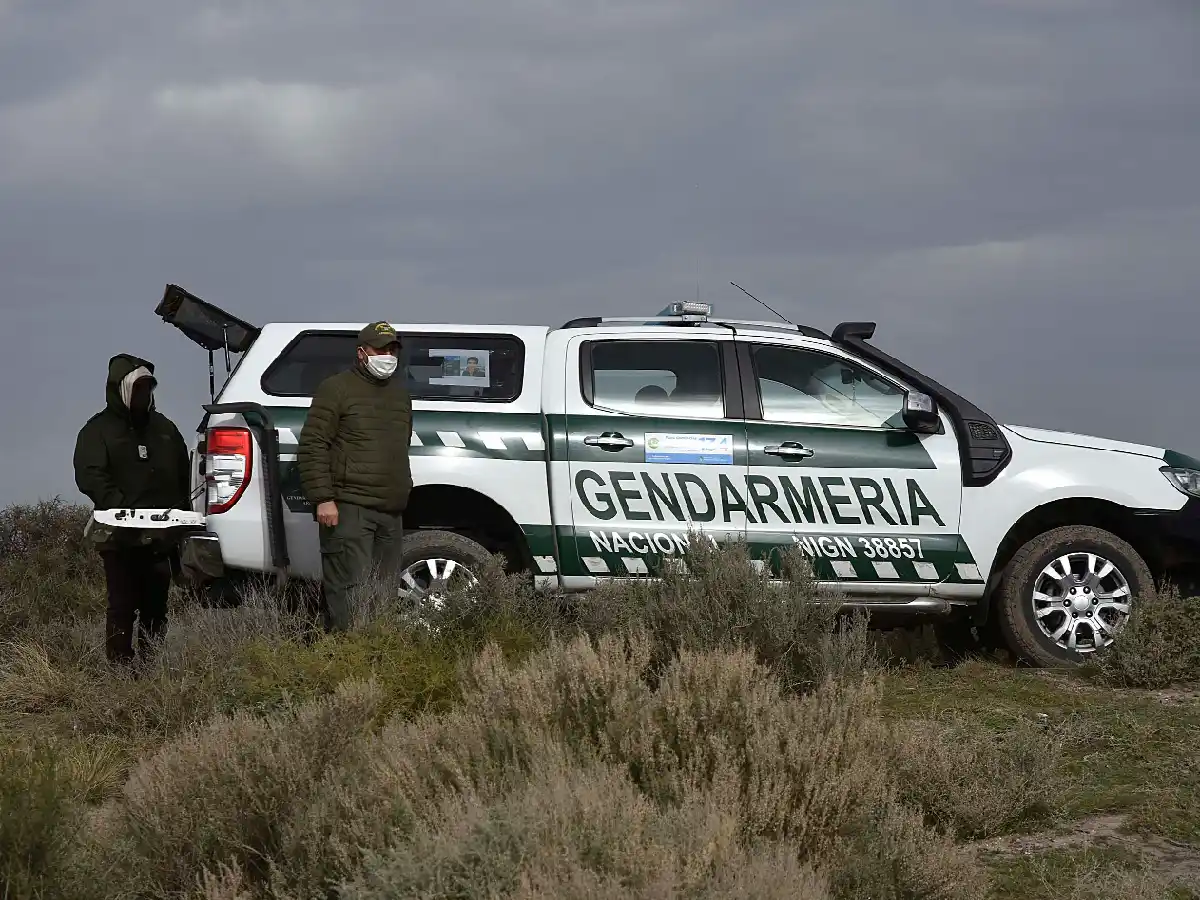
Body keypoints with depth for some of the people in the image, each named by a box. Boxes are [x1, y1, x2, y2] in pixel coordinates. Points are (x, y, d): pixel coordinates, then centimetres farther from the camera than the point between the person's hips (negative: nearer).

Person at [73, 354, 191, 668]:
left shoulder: (164, 428, 20)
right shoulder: (98, 430, 2)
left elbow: (183, 478, 23)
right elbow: (89, 476, -13)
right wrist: (119, 506, -27)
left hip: (161, 536, 5)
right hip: (120, 536, -5)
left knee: (155, 607, 7)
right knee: (122, 607, -8)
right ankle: (120, 667, -8)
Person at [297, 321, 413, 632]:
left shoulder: (400, 393, 20)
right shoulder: (337, 389, -3)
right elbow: (312, 446, -9)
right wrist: (323, 498, -16)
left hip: (391, 512, 8)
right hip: (348, 508, -8)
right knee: (349, 589, -15)